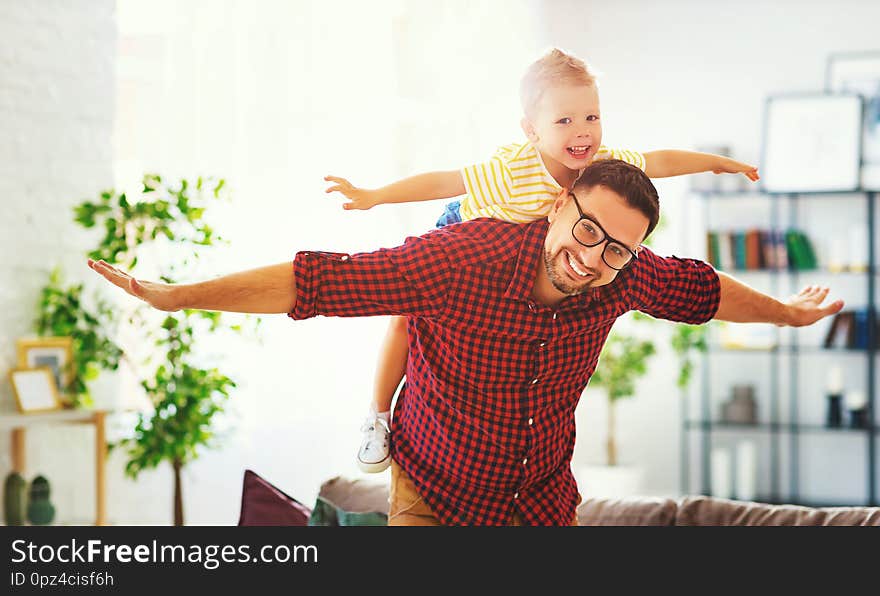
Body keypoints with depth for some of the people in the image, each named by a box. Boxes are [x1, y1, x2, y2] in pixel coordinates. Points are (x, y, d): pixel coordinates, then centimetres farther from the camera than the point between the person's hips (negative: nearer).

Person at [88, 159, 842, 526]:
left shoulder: (620, 275, -13)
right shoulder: (461, 260, -28)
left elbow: (697, 289, 9)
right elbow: (317, 280, -28)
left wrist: (786, 313, 25)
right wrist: (174, 297, -31)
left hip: (545, 504, 4)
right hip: (437, 502, -4)